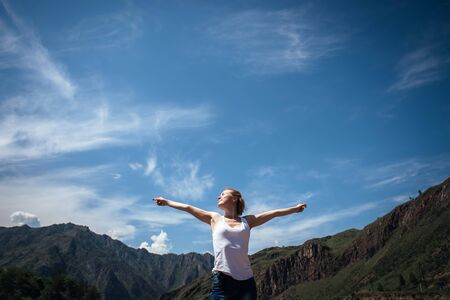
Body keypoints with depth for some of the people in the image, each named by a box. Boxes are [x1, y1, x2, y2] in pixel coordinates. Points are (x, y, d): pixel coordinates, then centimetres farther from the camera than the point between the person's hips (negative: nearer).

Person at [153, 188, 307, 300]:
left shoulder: (247, 221, 14)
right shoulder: (215, 219, 14)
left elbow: (274, 213, 19)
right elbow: (188, 208, 17)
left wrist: (295, 208, 25)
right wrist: (167, 202, 22)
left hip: (246, 281, 1)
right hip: (222, 280, -1)